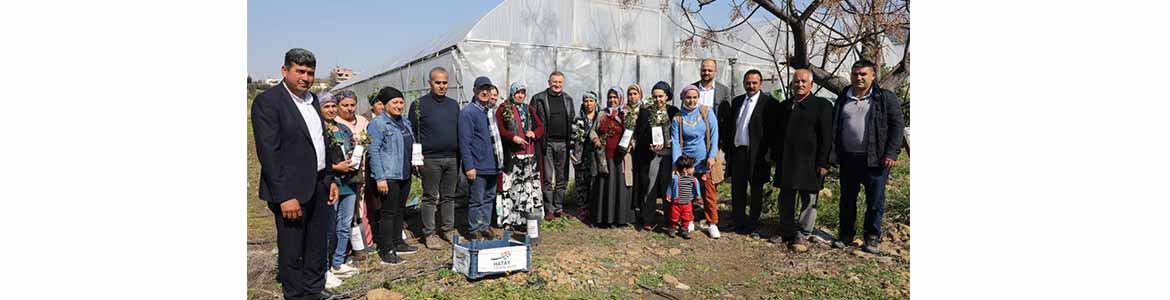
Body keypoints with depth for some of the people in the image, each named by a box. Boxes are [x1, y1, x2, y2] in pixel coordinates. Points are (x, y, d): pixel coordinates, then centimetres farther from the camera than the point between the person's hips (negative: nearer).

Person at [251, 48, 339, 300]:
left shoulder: (312, 99, 11)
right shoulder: (267, 101, -13)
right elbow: (268, 153, -17)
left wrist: (330, 179, 12)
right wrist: (285, 196, -20)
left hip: (319, 186, 8)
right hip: (292, 191, -7)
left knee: (318, 245, 19)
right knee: (292, 250, 8)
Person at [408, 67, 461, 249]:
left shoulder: (454, 104, 13)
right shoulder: (419, 104, -2)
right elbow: (412, 133, -2)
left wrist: (460, 155, 12)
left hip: (452, 159, 5)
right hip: (430, 159, -4)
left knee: (449, 197, 12)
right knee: (430, 197, 2)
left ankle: (448, 229, 24)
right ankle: (428, 234, 12)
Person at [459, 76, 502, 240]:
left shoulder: (491, 111, 13)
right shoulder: (468, 112, -10)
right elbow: (464, 142, -14)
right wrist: (469, 166, -18)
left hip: (492, 165, 7)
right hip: (477, 166, -7)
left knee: (489, 197, 14)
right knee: (476, 200, 1)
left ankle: (485, 227, 26)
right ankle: (475, 231, 13)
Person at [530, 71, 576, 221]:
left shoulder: (568, 99, 14)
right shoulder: (538, 99, 1)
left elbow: (572, 121, 16)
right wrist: (540, 141, -10)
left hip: (563, 143, 4)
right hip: (547, 143, -4)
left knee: (562, 178, 8)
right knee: (548, 178, -1)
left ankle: (559, 208, 17)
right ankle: (549, 210, 7)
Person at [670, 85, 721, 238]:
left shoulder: (707, 112, 0)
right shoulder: (677, 118, 0)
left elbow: (714, 134, -3)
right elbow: (675, 142, -4)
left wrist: (712, 156, -11)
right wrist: (677, 164, -12)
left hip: (705, 162, -1)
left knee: (710, 194, 1)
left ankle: (712, 223, 14)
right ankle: (688, 222, 23)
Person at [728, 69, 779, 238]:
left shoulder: (769, 103, -7)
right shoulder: (737, 101, 11)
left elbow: (772, 130, -10)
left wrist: (769, 153, -13)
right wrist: (728, 150, 10)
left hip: (757, 154, -5)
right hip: (737, 152, 5)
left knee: (756, 191, 8)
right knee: (737, 190, 11)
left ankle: (752, 226, 19)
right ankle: (739, 223, 23)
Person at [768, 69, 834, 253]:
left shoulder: (822, 105, -3)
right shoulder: (784, 105, 14)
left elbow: (826, 136, -7)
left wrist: (823, 163, -12)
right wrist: (775, 156, 11)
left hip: (810, 162, -5)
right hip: (786, 161, 5)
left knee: (808, 200, 2)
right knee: (786, 200, 12)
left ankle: (802, 237, 12)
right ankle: (786, 232, 25)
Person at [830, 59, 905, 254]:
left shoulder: (886, 98, -1)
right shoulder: (843, 99, 11)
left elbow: (896, 125, -4)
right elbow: (835, 127, 14)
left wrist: (891, 154, -12)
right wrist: (835, 153, 8)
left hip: (875, 159, -3)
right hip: (848, 158, 4)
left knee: (875, 201, 4)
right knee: (847, 199, 11)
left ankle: (872, 238, 19)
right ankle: (845, 235, 24)